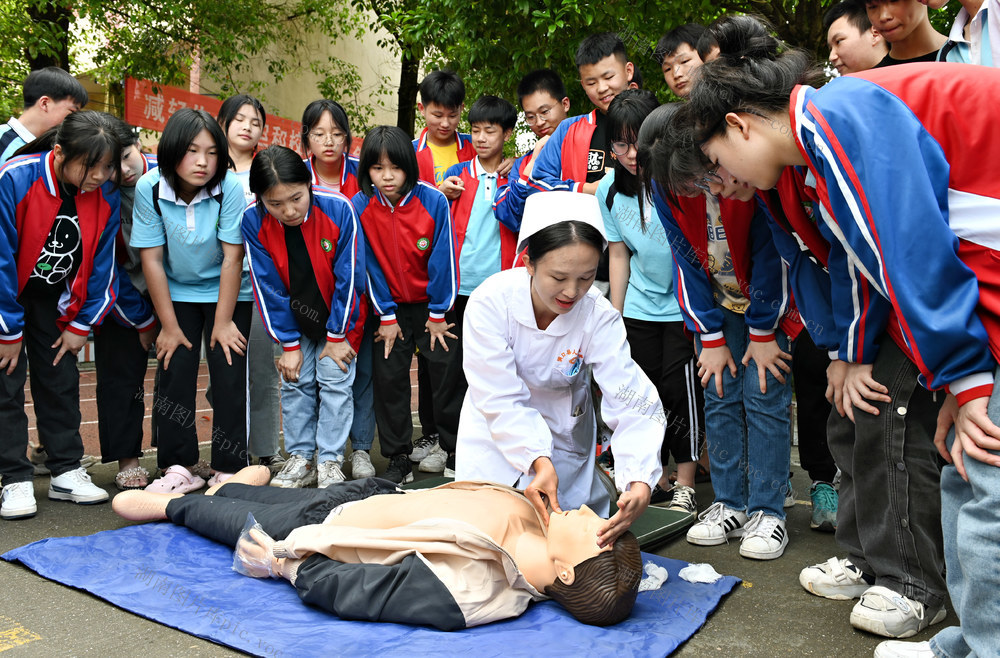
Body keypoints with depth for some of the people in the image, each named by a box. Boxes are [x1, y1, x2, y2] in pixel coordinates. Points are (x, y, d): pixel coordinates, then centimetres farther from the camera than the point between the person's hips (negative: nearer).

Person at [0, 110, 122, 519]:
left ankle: (66, 472, 15)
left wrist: (81, 325, -4)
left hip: (53, 298, 3)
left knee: (61, 379, 5)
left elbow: (101, 263, -5)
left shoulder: (106, 194, -16)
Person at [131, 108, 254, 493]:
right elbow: (151, 259, -12)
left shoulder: (230, 188, -22)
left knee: (229, 375, -9)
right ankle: (180, 467, 10)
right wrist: (169, 326, -9)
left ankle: (228, 469, 3)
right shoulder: (149, 188, -17)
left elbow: (233, 258, -18)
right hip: (177, 293, 2)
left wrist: (223, 322, -15)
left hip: (227, 293, -2)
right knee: (174, 372, -3)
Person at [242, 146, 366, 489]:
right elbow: (268, 287, -12)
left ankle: (330, 461, 7)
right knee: (294, 382, 4)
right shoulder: (253, 221, -21)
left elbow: (348, 277, -19)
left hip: (341, 315, -2)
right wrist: (289, 344, -10)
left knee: (335, 380, -5)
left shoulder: (338, 208, -28)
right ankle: (301, 459, 17)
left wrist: (337, 335, -13)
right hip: (296, 317, 3)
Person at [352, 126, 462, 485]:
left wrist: (438, 314, -6)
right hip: (392, 307, 2)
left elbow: (443, 258, -10)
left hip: (433, 304, -2)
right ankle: (397, 458, 15)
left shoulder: (433, 201, -16)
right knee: (388, 377, 2)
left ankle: (455, 450, 16)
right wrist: (386, 316, -3)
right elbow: (368, 264, -4)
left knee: (447, 372, 1)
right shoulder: (360, 206, -11)